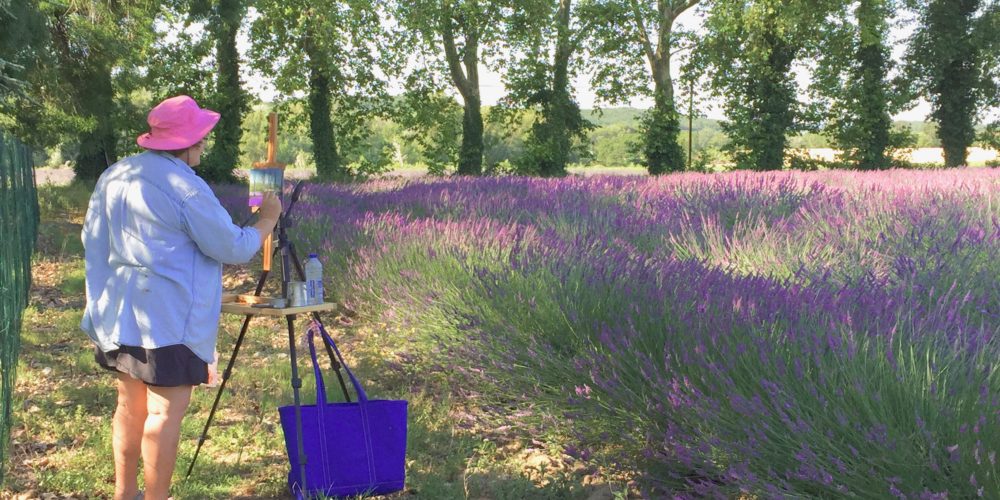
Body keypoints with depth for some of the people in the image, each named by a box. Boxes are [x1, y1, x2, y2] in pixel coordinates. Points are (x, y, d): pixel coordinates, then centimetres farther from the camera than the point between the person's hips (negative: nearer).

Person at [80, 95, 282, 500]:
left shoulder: (113, 176, 11)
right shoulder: (184, 186, -14)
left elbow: (92, 241, 17)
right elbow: (234, 248, -9)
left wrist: (104, 302, 24)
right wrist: (267, 221, 8)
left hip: (118, 314, 9)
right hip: (169, 318, -8)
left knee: (131, 403, 16)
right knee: (165, 410, -3)